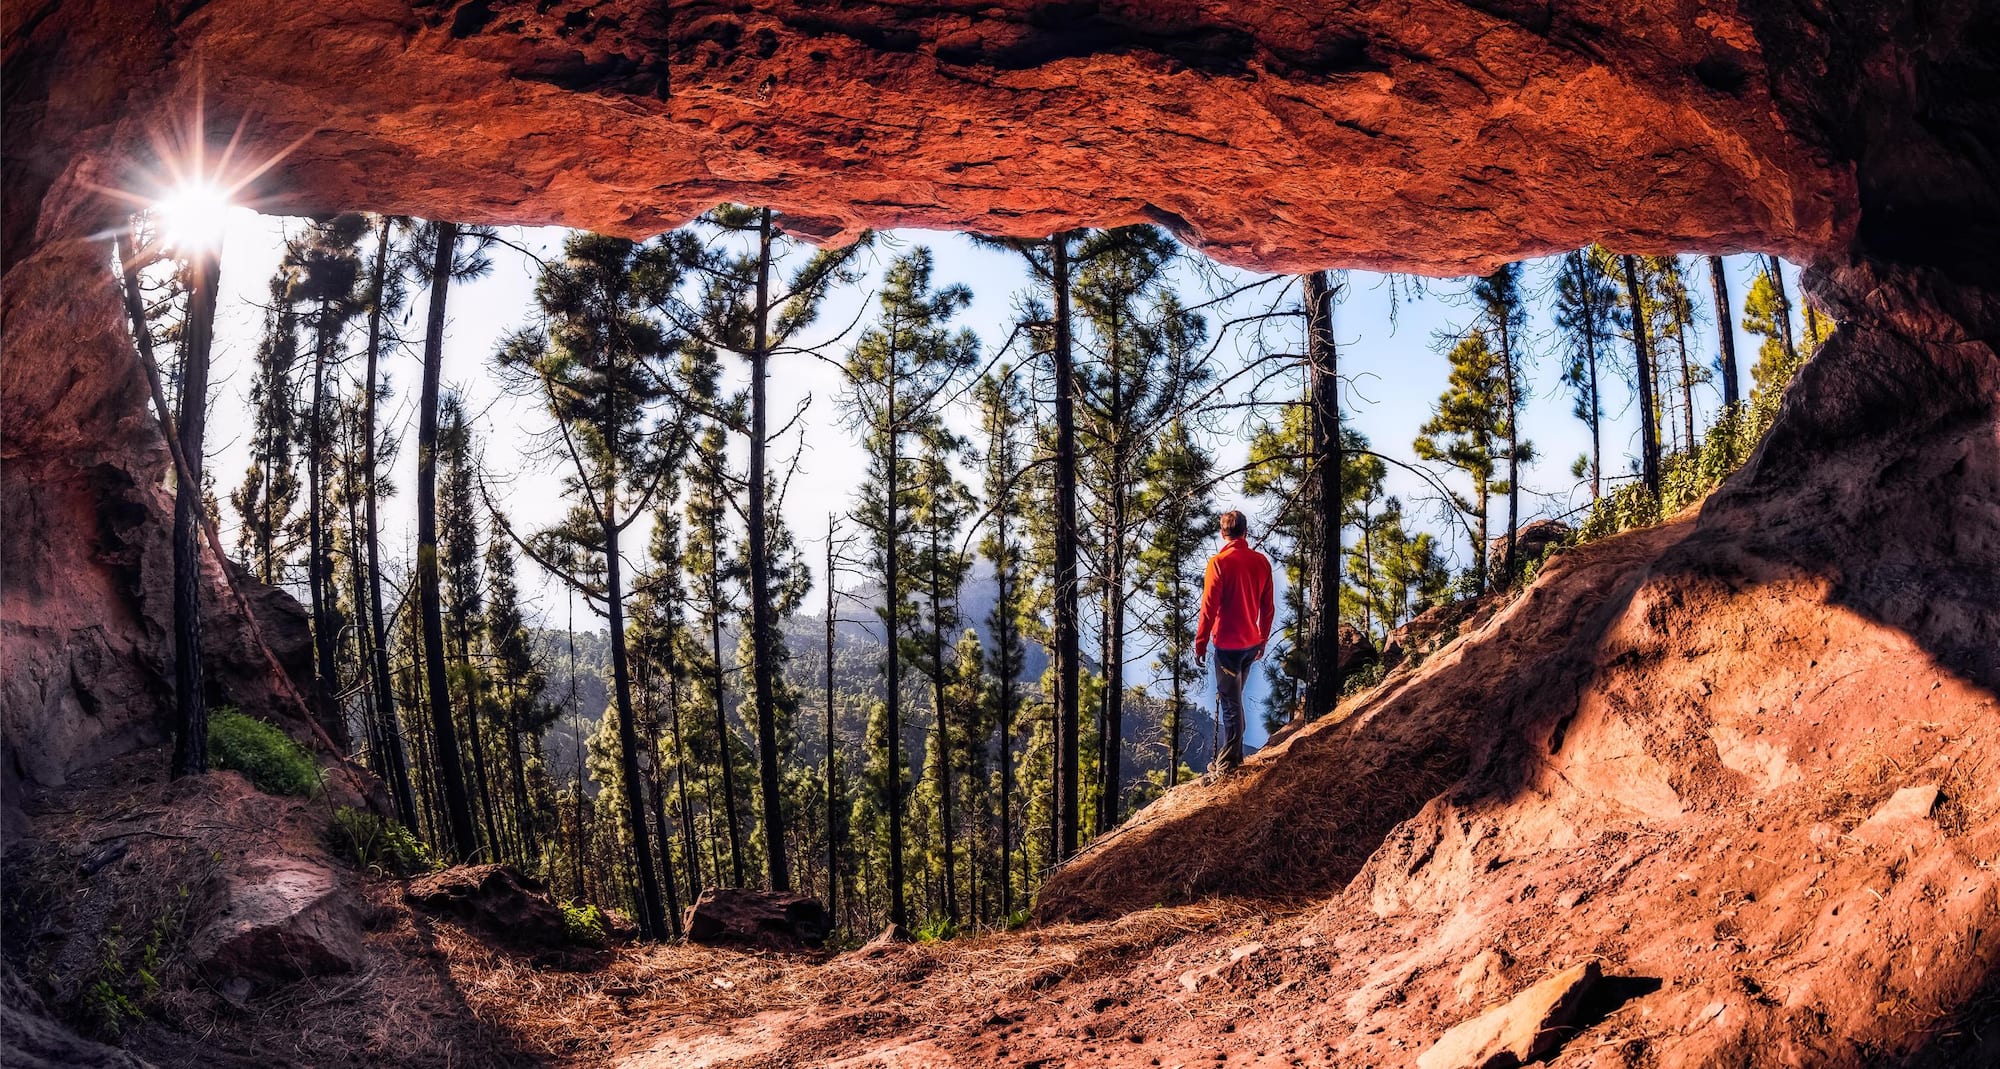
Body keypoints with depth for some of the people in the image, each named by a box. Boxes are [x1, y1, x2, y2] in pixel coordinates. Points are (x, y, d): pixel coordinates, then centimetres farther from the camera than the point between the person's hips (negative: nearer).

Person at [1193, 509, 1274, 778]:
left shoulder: (1219, 563, -15)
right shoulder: (1262, 562, 1)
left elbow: (1209, 608, -15)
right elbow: (1267, 607, 7)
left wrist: (1200, 644, -6)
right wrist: (1263, 640, 19)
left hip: (1227, 645, -5)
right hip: (1251, 643, 5)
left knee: (1231, 704, 2)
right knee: (1233, 700, 20)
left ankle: (1228, 764, 10)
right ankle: (1231, 753, 28)